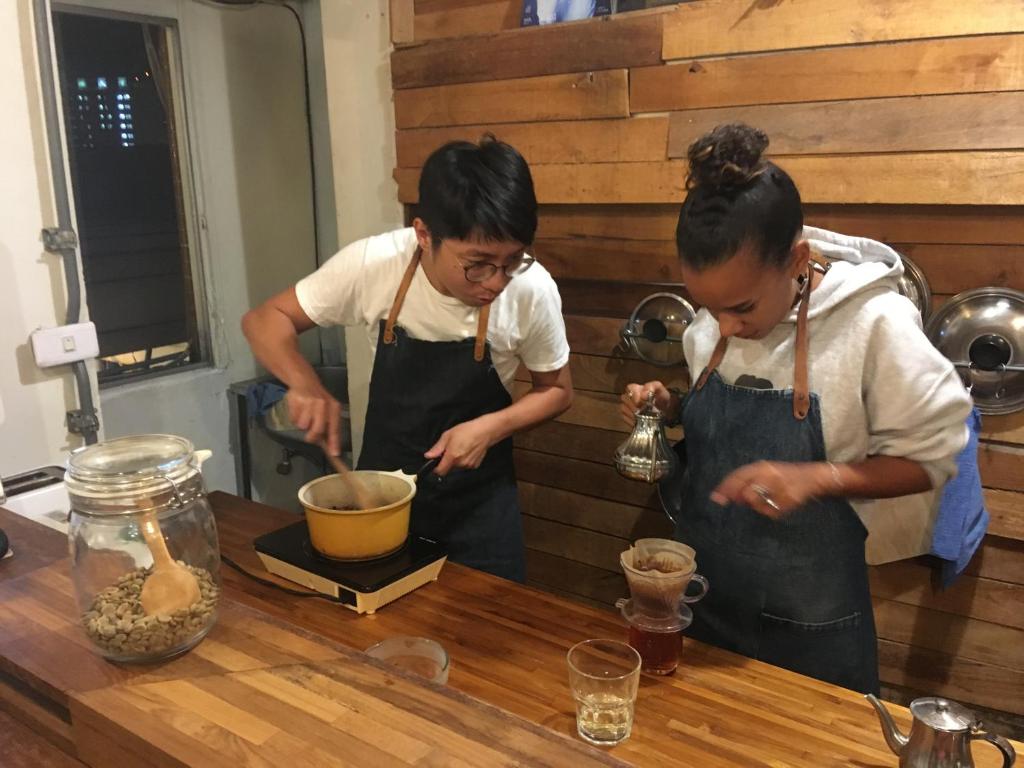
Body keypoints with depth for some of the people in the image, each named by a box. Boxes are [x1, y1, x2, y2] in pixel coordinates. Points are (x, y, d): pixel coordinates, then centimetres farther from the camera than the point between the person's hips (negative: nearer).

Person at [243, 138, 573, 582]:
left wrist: (492, 427, -22)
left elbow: (556, 390, -5)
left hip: (477, 500, -1)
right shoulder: (372, 264, -22)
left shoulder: (533, 291, -22)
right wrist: (306, 385, -28)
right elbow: (266, 320, -9)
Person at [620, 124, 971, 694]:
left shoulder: (874, 324, -21)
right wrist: (670, 406, -9)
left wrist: (814, 478, -26)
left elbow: (929, 458, -12)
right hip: (708, 592, 4)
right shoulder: (710, 326, -6)